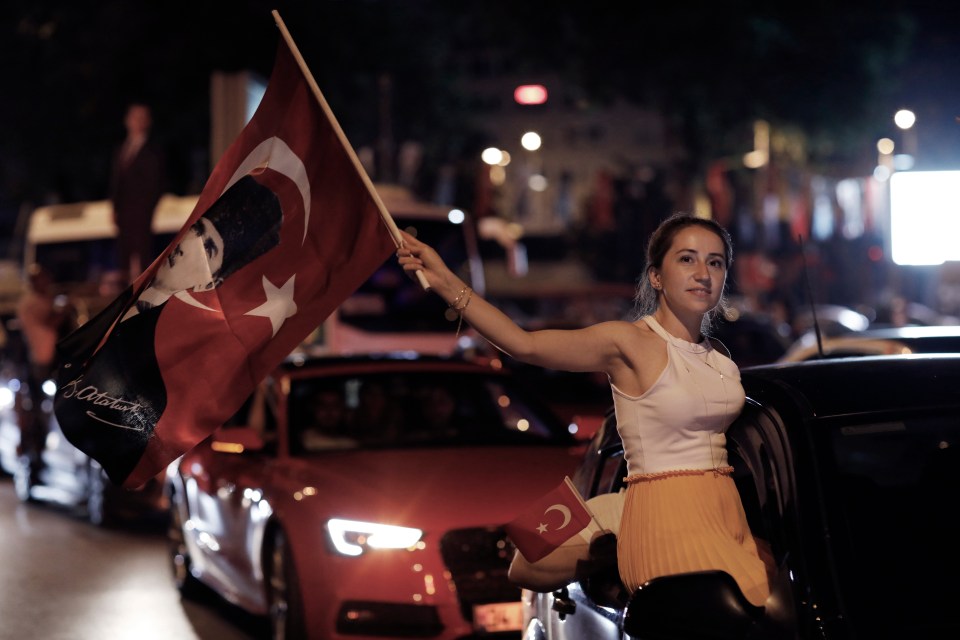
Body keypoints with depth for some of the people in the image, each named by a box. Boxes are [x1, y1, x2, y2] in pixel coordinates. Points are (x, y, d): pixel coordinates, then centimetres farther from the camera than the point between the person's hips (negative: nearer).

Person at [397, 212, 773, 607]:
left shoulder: (717, 356, 14)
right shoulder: (629, 342, -6)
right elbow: (526, 344, -18)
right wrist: (446, 282, -25)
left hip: (728, 516, 7)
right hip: (669, 521, -7)